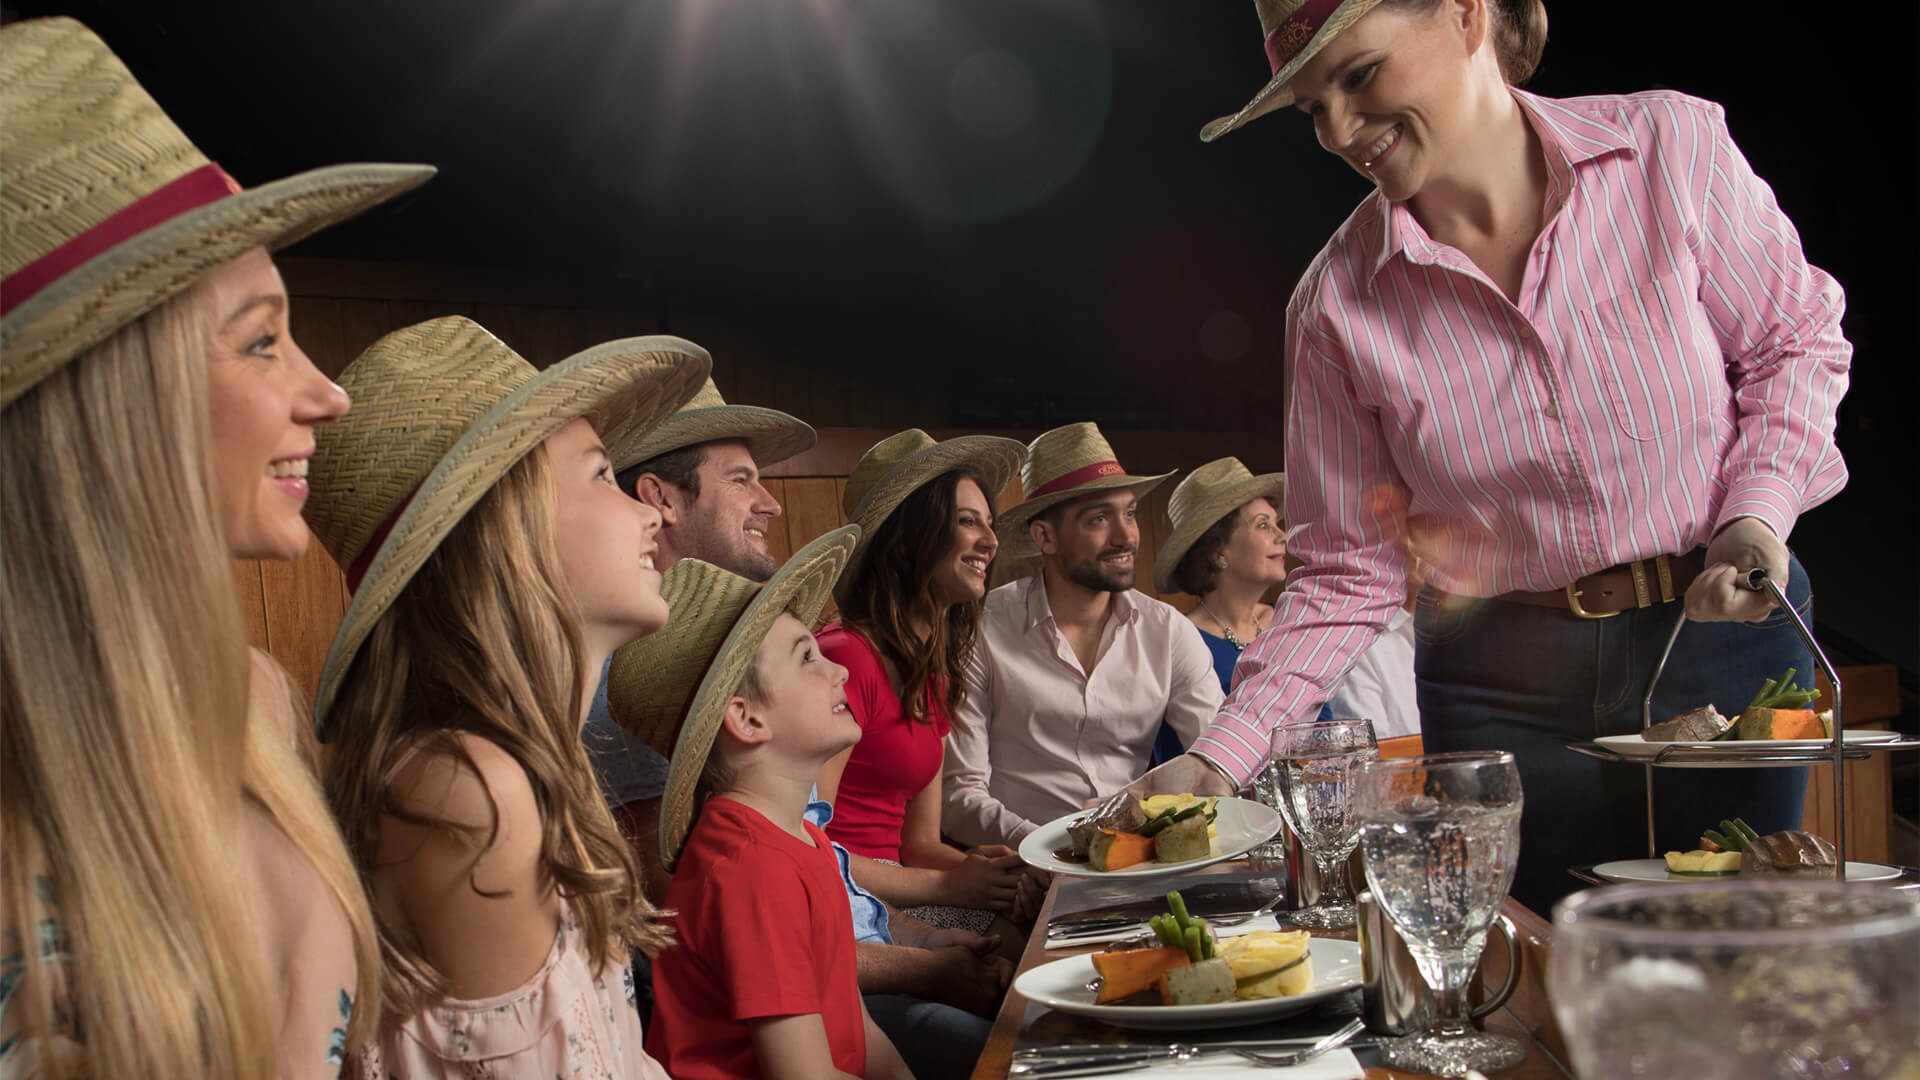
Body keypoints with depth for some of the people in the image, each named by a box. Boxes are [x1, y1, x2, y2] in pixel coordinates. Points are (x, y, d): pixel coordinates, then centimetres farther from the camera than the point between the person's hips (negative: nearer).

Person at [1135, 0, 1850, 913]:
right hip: (1499, 692, 0)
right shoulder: (1336, 306, -9)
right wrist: (1221, 754, -14)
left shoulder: (1671, 146, -9)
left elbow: (1795, 340, 6)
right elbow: (1349, 573, -4)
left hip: (1723, 639, 1)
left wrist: (1759, 512, -12)